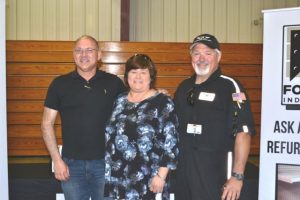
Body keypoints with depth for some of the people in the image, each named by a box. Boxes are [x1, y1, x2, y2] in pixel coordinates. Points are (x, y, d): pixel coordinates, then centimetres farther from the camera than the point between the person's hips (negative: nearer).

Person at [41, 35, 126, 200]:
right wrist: (57, 160, -3)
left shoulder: (113, 83, 1)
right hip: (71, 164, 0)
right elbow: (47, 123, 3)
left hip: (106, 162, 0)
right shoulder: (60, 84, 1)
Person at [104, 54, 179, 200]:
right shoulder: (120, 101, 10)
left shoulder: (163, 103, -5)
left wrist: (161, 175, -15)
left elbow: (170, 143, -10)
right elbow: (110, 135, 15)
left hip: (147, 181, -4)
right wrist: (108, 171, 12)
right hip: (117, 179, 5)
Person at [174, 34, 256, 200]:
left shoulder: (230, 87, -10)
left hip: (214, 172, -6)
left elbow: (243, 132, -17)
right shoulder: (184, 87, 9)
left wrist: (237, 176, -22)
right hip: (182, 169, 6)